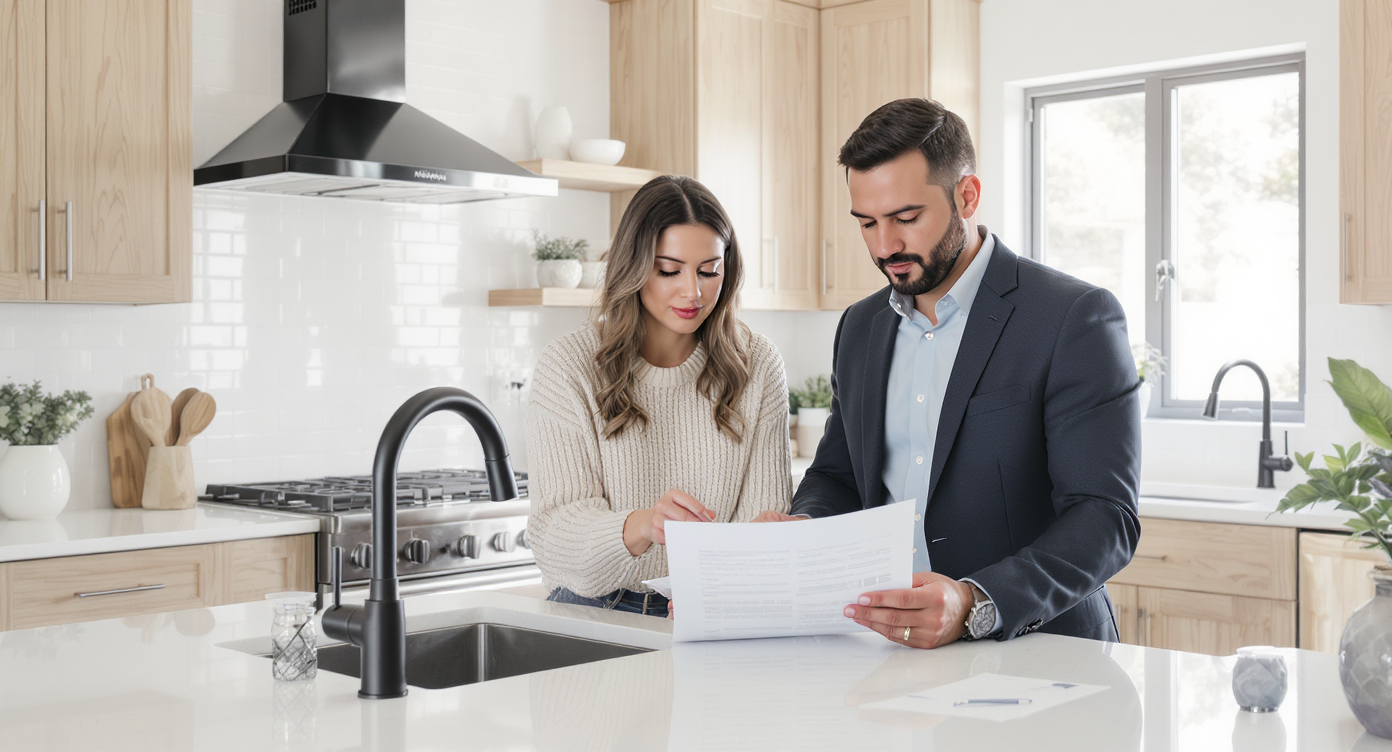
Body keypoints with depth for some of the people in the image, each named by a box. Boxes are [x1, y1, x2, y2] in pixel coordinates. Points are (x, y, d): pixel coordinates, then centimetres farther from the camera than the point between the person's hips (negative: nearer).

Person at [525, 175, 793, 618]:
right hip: (595, 613, -3)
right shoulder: (568, 368, -4)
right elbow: (556, 531, -12)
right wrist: (642, 526, -33)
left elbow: (764, 504, 2)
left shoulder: (757, 366, 5)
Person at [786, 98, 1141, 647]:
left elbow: (1105, 518, -15)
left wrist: (974, 606, -30)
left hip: (1036, 649, -4)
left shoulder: (1075, 318, -8)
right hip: (884, 651, 5)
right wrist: (804, 526, -4)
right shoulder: (859, 327, 12)